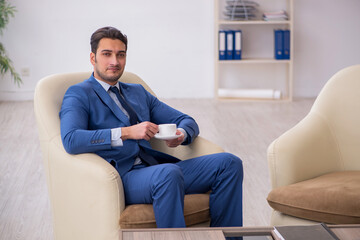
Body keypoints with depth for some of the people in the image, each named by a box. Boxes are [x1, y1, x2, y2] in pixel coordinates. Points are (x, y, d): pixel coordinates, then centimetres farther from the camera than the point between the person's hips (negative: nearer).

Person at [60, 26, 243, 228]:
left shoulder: (138, 92, 27)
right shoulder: (79, 94, 6)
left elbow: (187, 121, 25)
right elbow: (71, 140, -15)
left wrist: (181, 134, -1)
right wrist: (127, 132, -20)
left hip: (156, 168, 7)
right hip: (120, 175, -7)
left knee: (229, 163, -12)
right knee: (169, 173, -39)